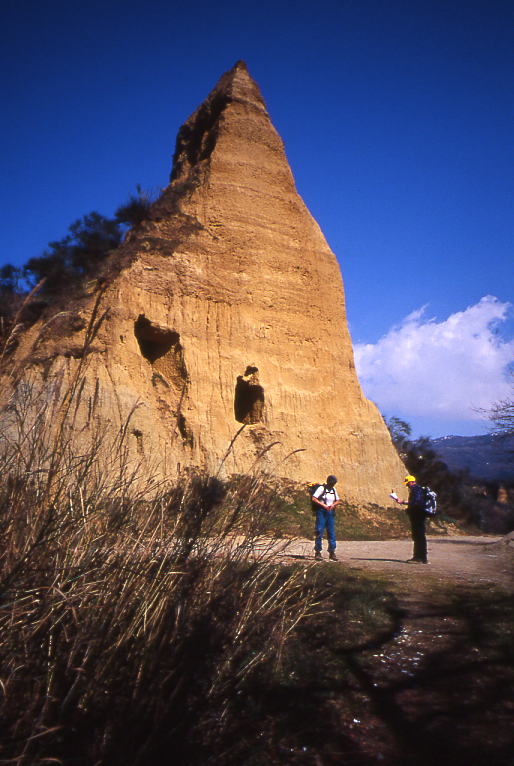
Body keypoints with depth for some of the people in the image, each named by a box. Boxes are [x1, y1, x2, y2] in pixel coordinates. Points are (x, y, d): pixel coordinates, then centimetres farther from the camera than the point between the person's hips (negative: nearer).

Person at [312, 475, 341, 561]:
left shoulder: (334, 489, 12)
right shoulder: (321, 488, -7)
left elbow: (338, 501, 17)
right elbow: (314, 499, -14)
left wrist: (333, 505, -4)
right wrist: (324, 505, -19)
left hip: (330, 513, 6)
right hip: (321, 512, -6)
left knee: (331, 533, 4)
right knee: (319, 532, -4)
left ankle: (332, 552, 9)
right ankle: (317, 552, 2)